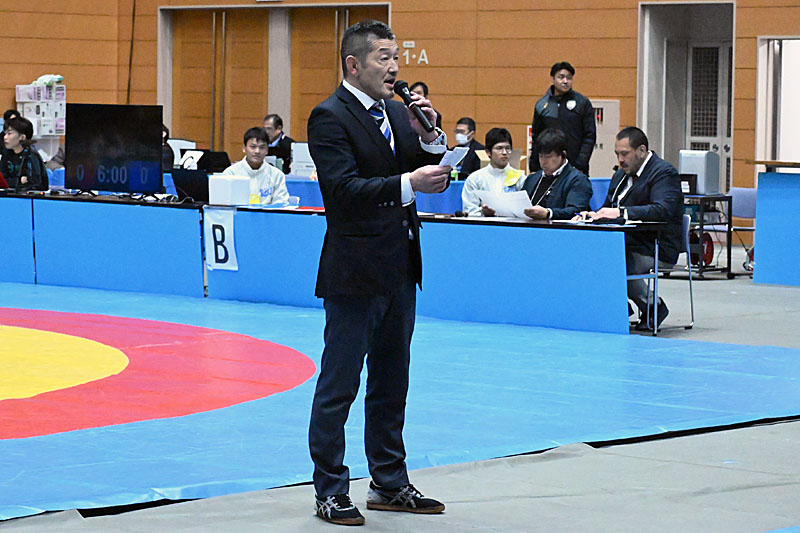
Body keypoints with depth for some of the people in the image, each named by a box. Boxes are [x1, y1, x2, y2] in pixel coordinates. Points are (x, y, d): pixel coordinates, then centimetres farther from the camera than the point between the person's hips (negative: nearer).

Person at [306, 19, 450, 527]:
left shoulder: (398, 112, 13)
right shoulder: (330, 117, -11)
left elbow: (432, 172, 12)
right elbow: (344, 190, -21)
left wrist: (429, 135, -5)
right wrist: (406, 184, -29)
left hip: (400, 270, 8)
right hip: (356, 272, -8)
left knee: (391, 384, 16)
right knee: (339, 387, 0)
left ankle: (390, 484, 25)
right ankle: (330, 492, 7)